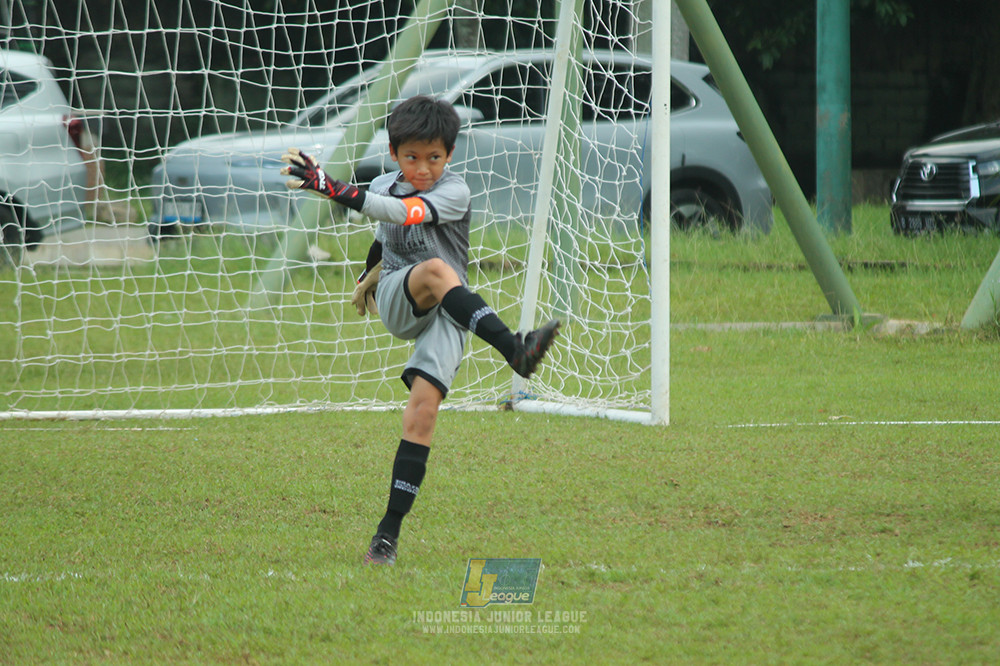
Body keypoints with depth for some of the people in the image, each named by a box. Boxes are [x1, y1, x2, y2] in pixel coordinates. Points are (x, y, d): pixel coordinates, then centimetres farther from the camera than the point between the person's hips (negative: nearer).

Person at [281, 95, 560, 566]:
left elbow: (406, 213, -28)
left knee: (422, 412, -18)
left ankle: (390, 531, -13)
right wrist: (368, 275, 45)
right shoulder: (384, 187, 7)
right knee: (436, 269, -33)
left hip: (445, 316, -2)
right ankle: (513, 350, -52)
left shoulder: (454, 193, -10)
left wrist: (333, 190, -37)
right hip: (396, 304, 3)